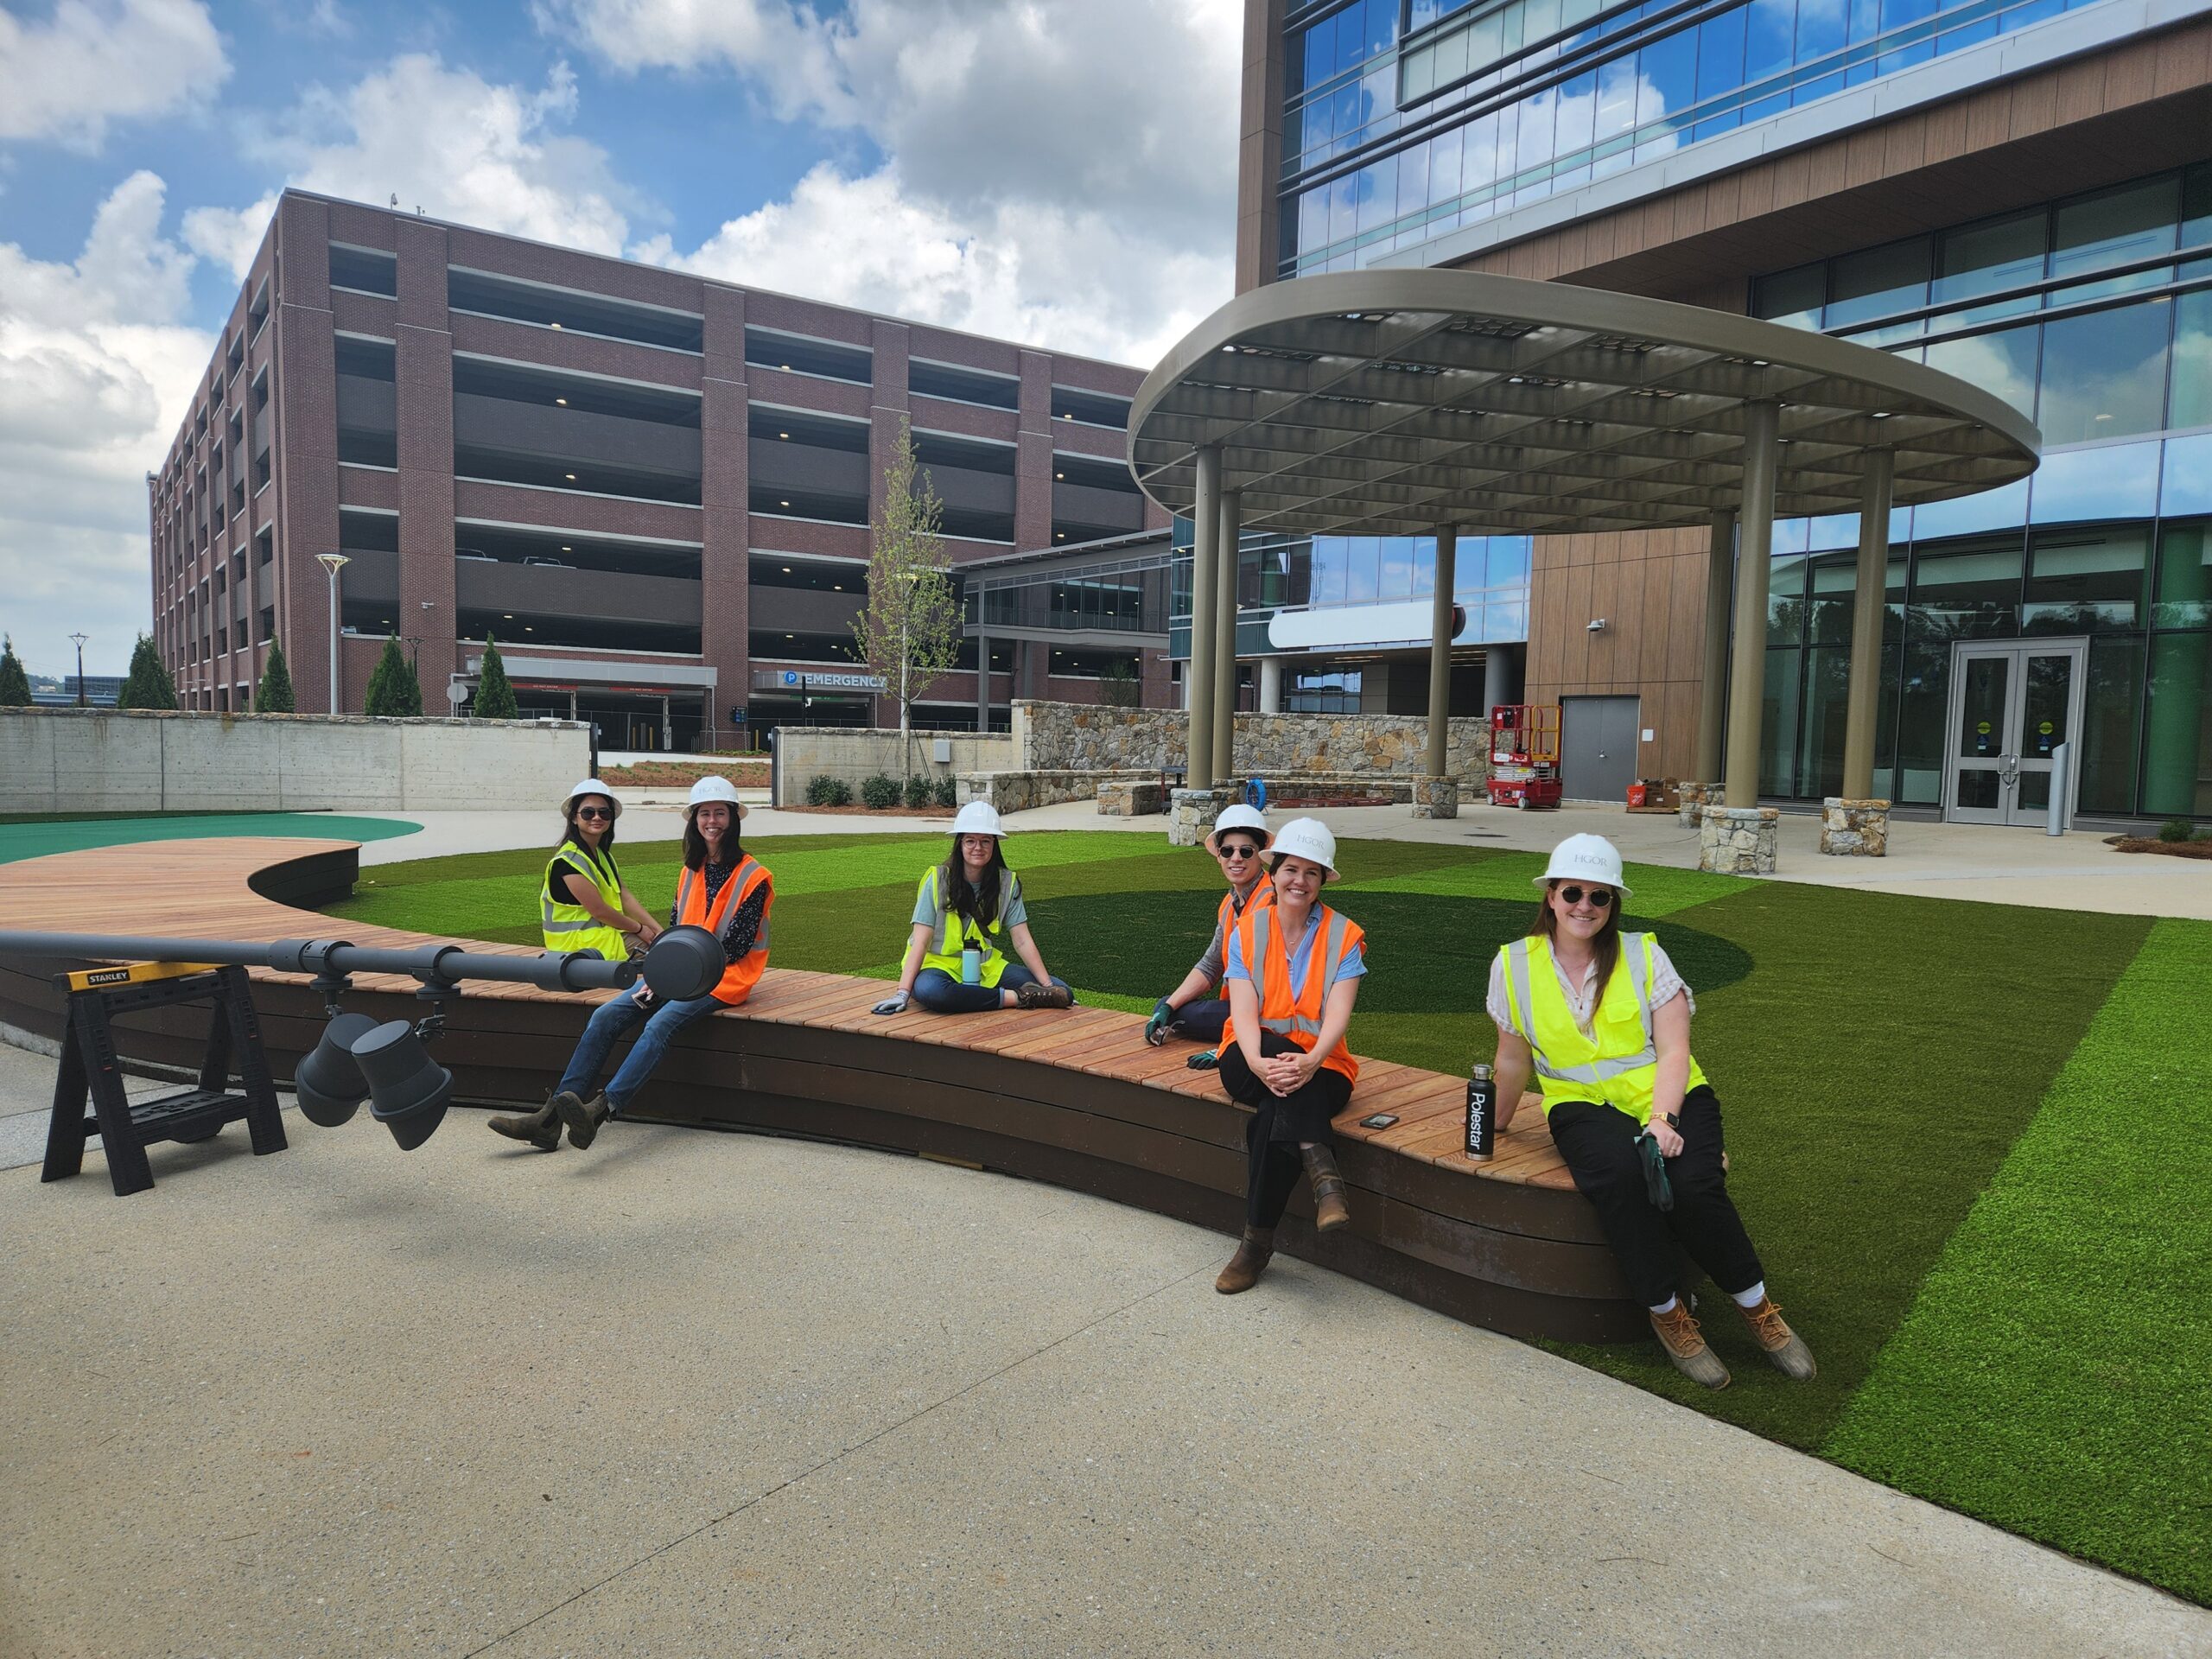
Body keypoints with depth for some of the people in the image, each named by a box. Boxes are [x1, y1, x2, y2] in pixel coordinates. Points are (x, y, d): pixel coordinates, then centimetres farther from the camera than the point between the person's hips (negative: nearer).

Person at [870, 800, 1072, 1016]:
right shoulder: (938, 880, -10)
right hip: (938, 963, -1)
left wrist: (1047, 986, -12)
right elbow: (920, 941, -13)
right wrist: (903, 992, -23)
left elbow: (1022, 941, -2)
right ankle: (1019, 999, -29)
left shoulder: (1007, 882, -1)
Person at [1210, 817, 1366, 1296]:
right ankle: (1323, 1174, -39)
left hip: (1318, 1065, -1)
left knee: (1275, 1116, -34)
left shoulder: (1345, 937, 1)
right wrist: (1259, 1063, -32)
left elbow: (1336, 1017, -13)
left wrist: (1309, 1062, -34)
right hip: (1252, 1062, 2)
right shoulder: (1247, 930, 3)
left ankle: (1258, 1239, -26)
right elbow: (1244, 1012, -10)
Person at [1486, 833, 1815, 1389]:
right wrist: (1495, 1126, 21)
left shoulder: (1643, 954, 0)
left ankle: (1757, 1306, -1)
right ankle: (1666, 1312, -11)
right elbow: (1514, 1059, 14)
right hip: (1584, 1103, 0)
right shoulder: (1515, 964, 2)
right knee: (1618, 1175, -33)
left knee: (1692, 1187, -29)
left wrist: (1661, 1120, -21)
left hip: (1668, 1097, 0)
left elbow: (1674, 1051, -6)